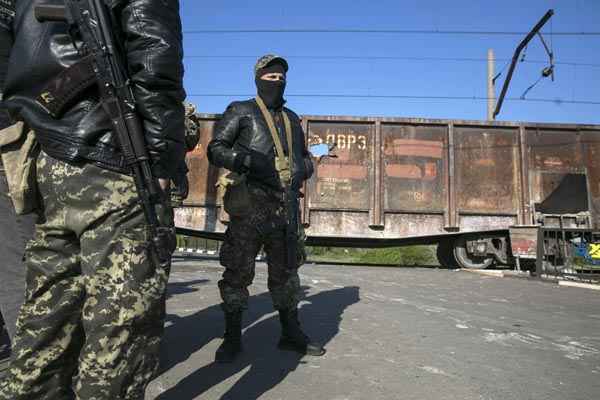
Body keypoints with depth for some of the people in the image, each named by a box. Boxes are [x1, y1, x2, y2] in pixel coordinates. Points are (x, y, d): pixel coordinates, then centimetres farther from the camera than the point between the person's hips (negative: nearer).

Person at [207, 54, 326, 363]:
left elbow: (305, 159, 27)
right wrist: (248, 161, -19)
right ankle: (232, 338, 15)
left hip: (285, 207, 5)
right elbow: (215, 150, -2)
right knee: (238, 273, 0)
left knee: (285, 272, 12)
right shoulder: (240, 111, 7)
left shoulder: (292, 119, 21)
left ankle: (291, 334, 24)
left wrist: (301, 172, 3)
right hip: (249, 207, -4)